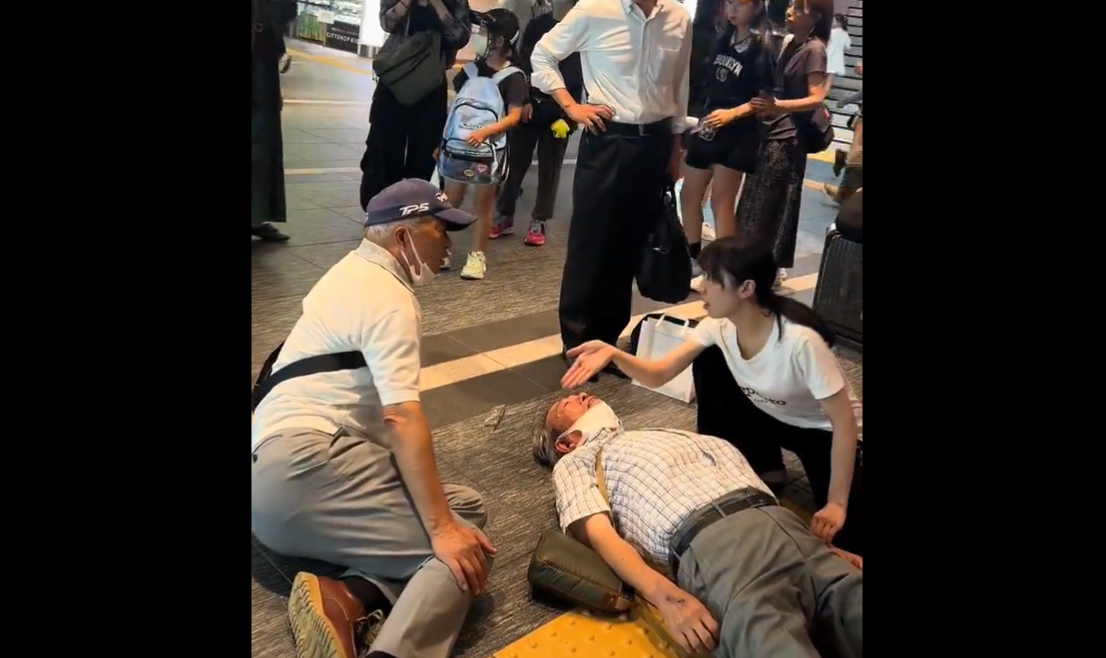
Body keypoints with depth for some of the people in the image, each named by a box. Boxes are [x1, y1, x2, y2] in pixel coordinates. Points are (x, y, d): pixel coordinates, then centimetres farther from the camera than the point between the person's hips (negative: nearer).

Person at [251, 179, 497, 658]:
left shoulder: (352, 272, 23)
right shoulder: (387, 299, -8)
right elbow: (402, 419, -20)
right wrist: (443, 528, -23)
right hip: (302, 462, -10)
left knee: (461, 507, 0)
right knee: (464, 551, -17)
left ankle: (348, 599, -21)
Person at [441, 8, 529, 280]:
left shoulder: (513, 77, -9)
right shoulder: (471, 69, 6)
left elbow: (514, 116, -17)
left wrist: (484, 131, -30)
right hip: (462, 144, 5)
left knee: (484, 203, 4)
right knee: (449, 199, 8)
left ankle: (477, 255, 13)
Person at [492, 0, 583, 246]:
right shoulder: (537, 24, 10)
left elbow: (578, 74, -5)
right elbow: (522, 63, 5)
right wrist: (524, 99, -8)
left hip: (560, 110, -2)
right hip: (529, 104, 2)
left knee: (549, 168, 3)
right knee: (515, 162, 3)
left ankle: (538, 222, 11)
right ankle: (505, 216, 14)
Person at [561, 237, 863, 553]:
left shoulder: (801, 340, -36)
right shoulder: (719, 326, -18)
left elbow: (844, 422, -30)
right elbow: (659, 374, -19)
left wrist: (836, 504, -29)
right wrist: (612, 354, -39)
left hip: (821, 429, -5)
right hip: (770, 417, 5)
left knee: (848, 537, -23)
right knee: (707, 360, -17)